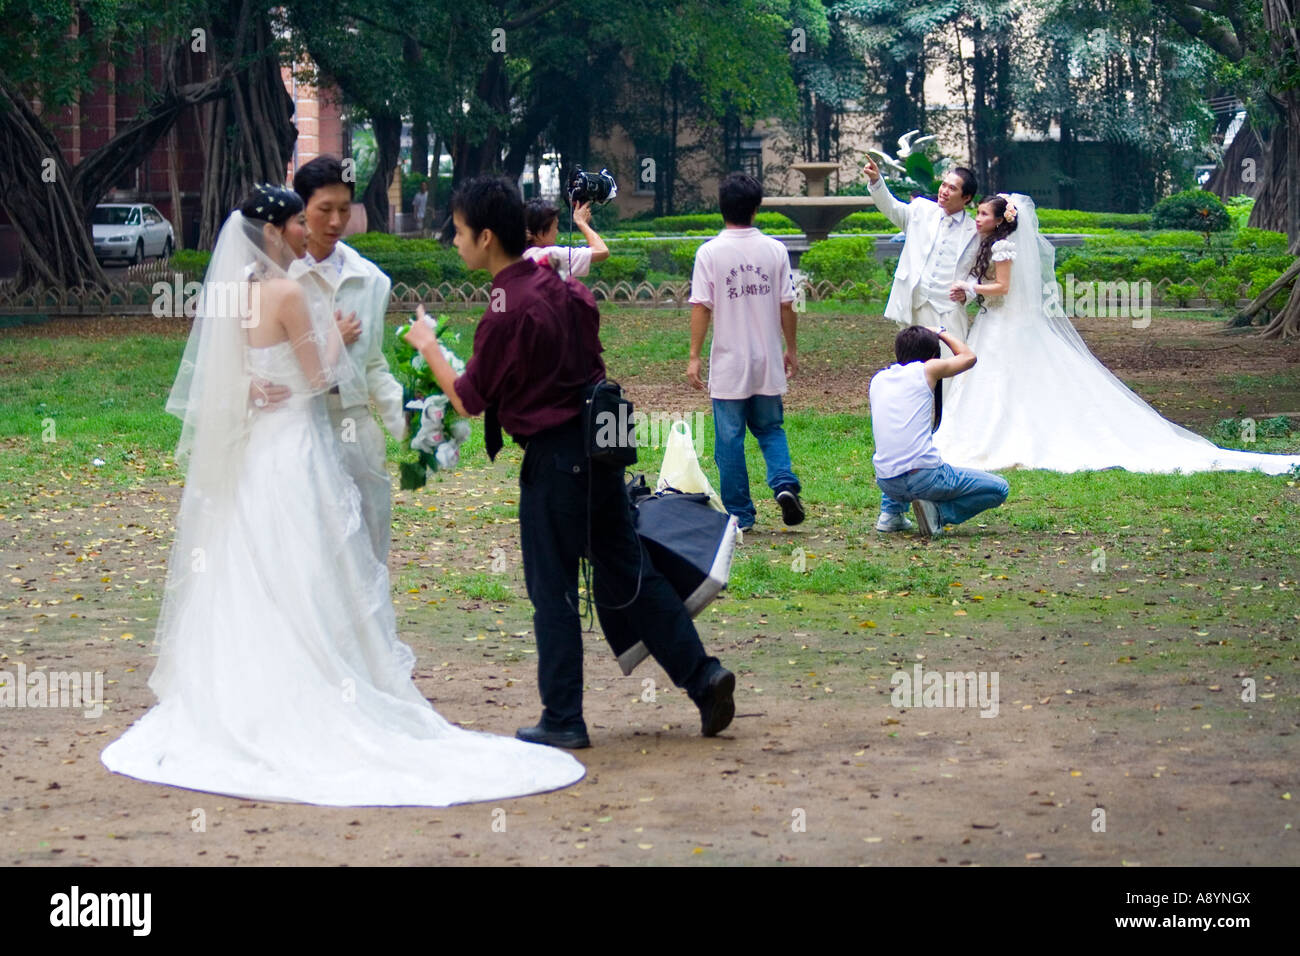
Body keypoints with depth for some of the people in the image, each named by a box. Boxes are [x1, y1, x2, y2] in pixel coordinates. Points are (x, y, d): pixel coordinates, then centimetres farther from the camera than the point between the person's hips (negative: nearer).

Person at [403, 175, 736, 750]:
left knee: (552, 590, 3)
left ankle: (563, 720, 10)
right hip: (600, 443, 8)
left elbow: (468, 401, -11)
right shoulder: (563, 287, 6)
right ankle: (702, 675, 12)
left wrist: (427, 346, 2)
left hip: (552, 455, -8)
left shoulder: (507, 311, -19)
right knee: (626, 571, 15)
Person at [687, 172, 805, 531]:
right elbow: (786, 305, 3)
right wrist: (791, 349, 15)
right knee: (771, 429, 17)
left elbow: (701, 308, -9)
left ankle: (740, 515, 8)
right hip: (768, 361, 3)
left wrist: (694, 357, -5)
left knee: (730, 440, 6)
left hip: (728, 366, -2)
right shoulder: (775, 250, -1)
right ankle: (784, 484, -7)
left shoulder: (709, 252, -8)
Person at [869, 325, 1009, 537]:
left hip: (887, 484, 6)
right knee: (999, 489, 7)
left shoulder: (877, 379, 13)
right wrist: (941, 332, 32)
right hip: (925, 477, -6)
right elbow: (968, 357, 17)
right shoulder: (926, 370, 0)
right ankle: (938, 512, -8)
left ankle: (891, 512, 22)